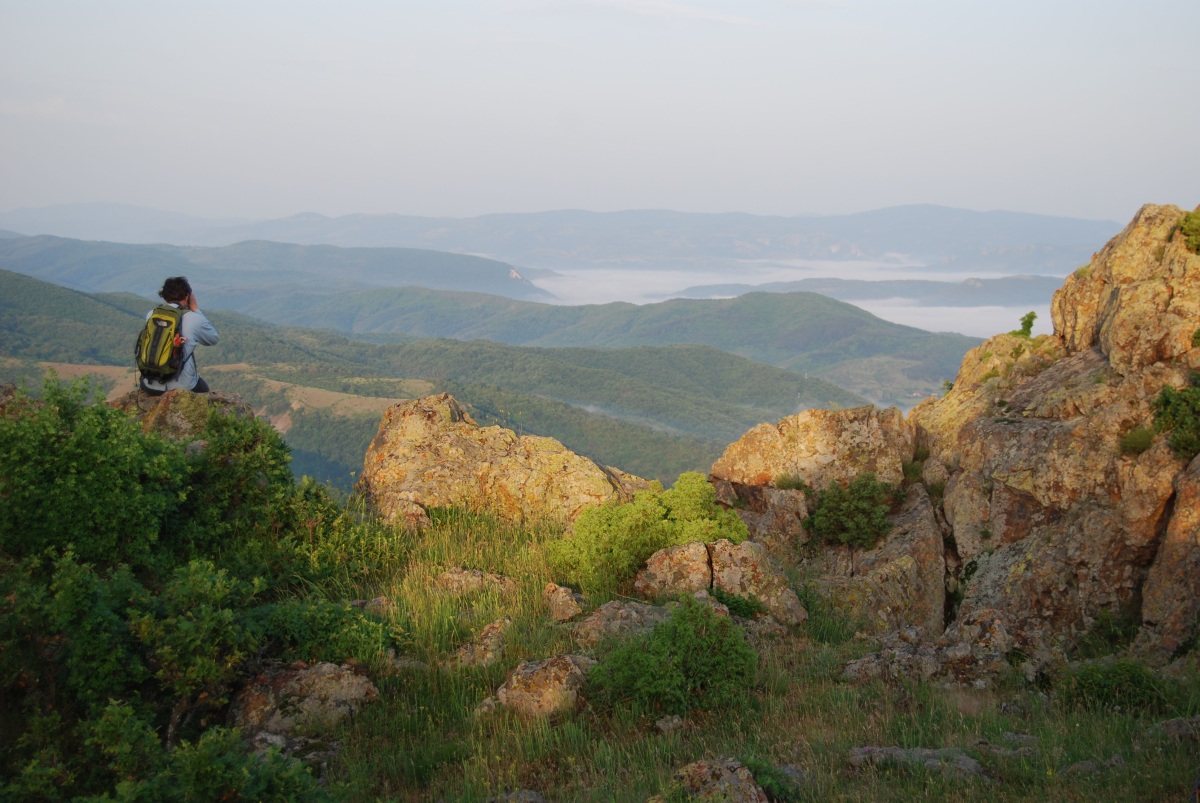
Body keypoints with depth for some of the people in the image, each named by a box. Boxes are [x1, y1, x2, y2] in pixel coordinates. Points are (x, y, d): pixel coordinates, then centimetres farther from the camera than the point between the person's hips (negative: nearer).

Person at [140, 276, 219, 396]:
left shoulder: (151, 315, -1)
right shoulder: (194, 319, -11)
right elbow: (213, 339, 8)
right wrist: (196, 309, 12)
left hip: (152, 386, 3)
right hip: (183, 386, -3)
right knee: (203, 388, 33)